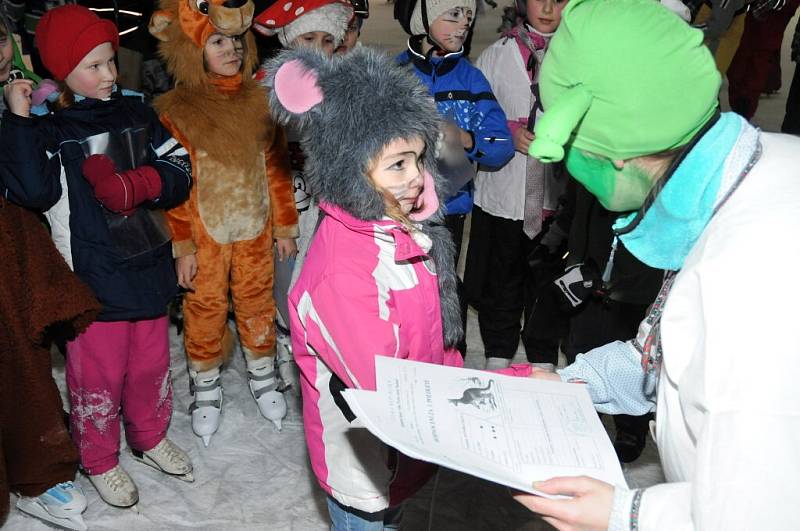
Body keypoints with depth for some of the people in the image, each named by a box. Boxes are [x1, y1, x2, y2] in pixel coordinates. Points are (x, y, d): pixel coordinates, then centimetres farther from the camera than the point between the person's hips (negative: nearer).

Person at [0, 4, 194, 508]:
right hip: (93, 277, -4)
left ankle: (151, 436, 42)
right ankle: (99, 459, 31)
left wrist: (134, 185, -16)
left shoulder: (136, 112, 5)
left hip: (148, 267, 5)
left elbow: (179, 173, 2)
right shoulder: (47, 127, -8)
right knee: (99, 372, 8)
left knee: (152, 362, 18)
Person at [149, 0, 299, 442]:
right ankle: (206, 387, 30)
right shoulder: (176, 112, -10)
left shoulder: (260, 100, 1)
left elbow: (277, 169, 6)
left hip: (255, 229, 3)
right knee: (205, 308, 10)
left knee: (257, 301, 15)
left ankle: (262, 374, 36)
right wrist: (182, 246, -9)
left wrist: (285, 226, 7)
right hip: (206, 234, -3)